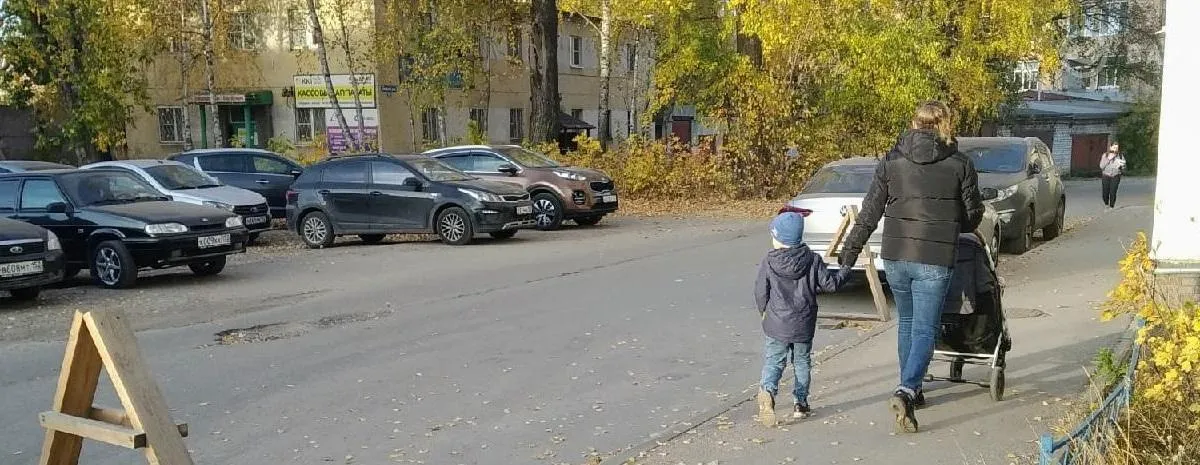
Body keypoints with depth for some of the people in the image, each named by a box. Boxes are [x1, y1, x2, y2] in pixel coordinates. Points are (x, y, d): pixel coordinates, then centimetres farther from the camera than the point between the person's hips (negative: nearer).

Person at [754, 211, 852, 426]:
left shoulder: (768, 262, -8)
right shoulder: (812, 260, -5)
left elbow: (760, 293, -3)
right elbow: (830, 283, -2)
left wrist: (764, 312, 16)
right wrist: (846, 271, 16)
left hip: (776, 327, -1)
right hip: (804, 326, 2)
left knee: (773, 361, 4)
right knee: (802, 362, 16)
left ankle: (767, 390, -21)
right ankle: (800, 403, 18)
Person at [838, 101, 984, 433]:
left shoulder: (892, 161, 2)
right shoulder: (959, 164, -2)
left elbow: (870, 213, 2)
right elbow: (973, 215, 5)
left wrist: (849, 252, 9)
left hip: (895, 257, 3)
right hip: (935, 260, -3)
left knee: (907, 322, 21)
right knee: (925, 330, 1)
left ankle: (910, 390, 30)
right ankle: (906, 391, -18)